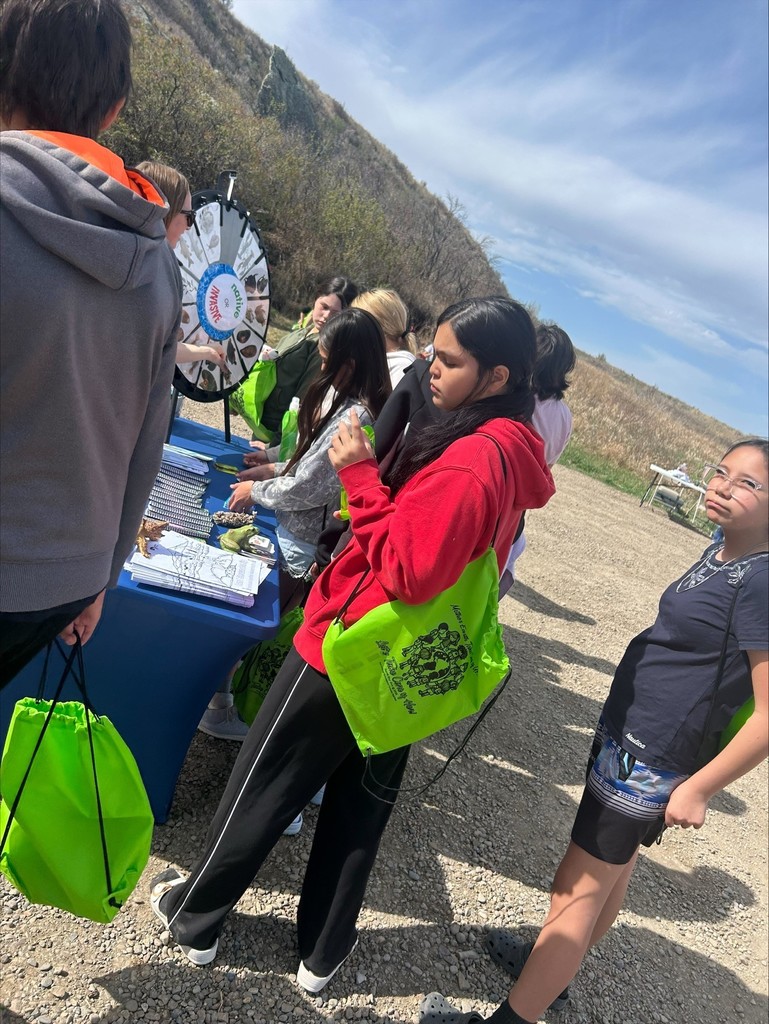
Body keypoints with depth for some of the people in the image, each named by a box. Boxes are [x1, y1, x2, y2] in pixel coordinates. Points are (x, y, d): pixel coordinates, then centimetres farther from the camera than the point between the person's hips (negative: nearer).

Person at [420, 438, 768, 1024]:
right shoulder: (720, 554, 4)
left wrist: (698, 788, -17)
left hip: (646, 765, -9)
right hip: (625, 735, 9)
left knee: (579, 890, 3)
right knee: (613, 871, 25)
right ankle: (555, 970, 45)